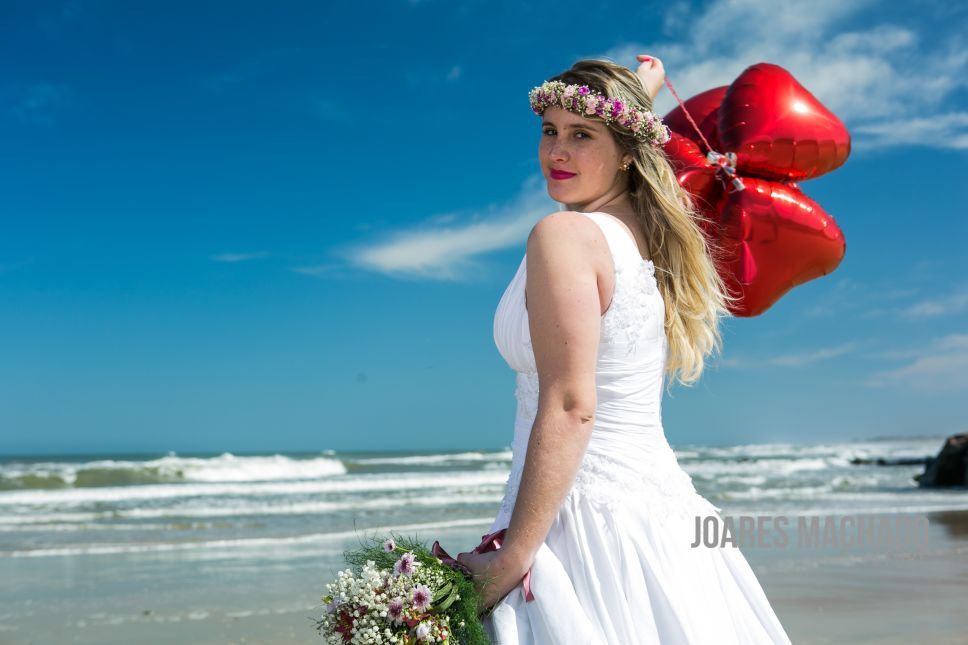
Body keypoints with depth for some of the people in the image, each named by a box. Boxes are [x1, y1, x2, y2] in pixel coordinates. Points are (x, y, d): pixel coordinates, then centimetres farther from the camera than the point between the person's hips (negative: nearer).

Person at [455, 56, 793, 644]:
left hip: (586, 513, -9)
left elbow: (570, 409, -22)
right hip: (661, 502, 9)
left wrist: (510, 560, -21)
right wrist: (643, 97, 50)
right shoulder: (649, 233, 8)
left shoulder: (565, 233, -14)